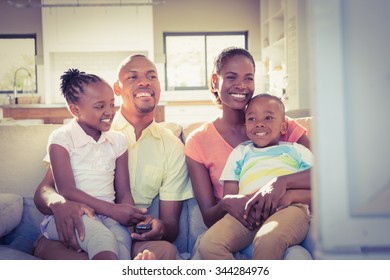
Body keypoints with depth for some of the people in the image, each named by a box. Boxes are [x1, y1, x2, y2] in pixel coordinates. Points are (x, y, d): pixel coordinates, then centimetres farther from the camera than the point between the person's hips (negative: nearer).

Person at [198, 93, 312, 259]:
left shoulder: (298, 151, 25)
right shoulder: (240, 152, 32)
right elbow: (228, 197, 19)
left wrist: (291, 195, -11)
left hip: (288, 208, -2)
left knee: (268, 239, -38)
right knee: (208, 244, -25)